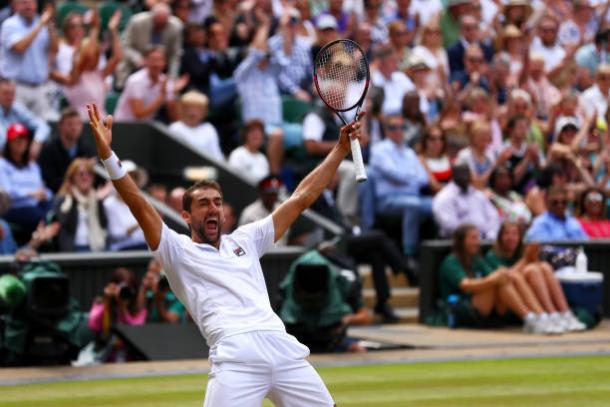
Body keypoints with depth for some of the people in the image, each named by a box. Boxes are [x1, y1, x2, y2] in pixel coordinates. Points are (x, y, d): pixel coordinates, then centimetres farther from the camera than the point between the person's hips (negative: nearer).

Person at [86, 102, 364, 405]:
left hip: (282, 346, 5)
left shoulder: (245, 240, 26)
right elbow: (139, 206, 4)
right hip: (236, 358, -5)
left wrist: (341, 149, 26)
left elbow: (301, 199, 29)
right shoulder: (179, 252, 15)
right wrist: (107, 153, -7)